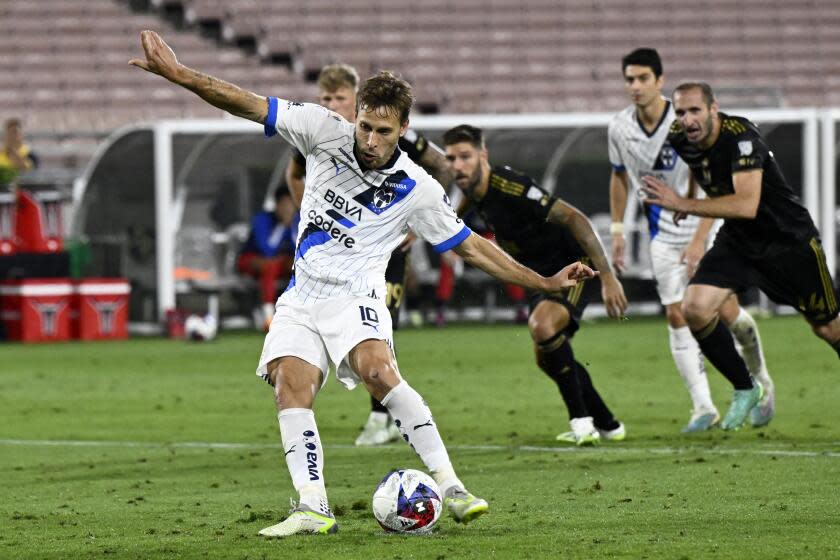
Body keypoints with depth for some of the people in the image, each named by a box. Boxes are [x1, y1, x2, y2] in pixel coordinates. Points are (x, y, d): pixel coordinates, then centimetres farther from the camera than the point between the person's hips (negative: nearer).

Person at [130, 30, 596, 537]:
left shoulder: (418, 189, -6)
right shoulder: (325, 133, -4)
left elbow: (472, 247, 3)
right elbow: (247, 105, -5)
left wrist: (543, 283, -3)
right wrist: (177, 73, -13)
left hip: (355, 298, -3)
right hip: (301, 299, 3)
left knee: (378, 370, -30)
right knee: (290, 383, -21)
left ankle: (451, 488, -28)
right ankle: (314, 509, -24)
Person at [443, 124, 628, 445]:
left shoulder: (509, 188, -29)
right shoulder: (472, 193, -2)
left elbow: (574, 219, -30)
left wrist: (607, 276, -33)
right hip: (545, 275, 10)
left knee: (542, 326, -32)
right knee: (546, 357, 14)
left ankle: (581, 421, -20)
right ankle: (607, 425, 31)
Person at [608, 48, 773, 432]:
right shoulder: (620, 128, -5)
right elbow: (619, 176, 14)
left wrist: (700, 239, -24)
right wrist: (617, 229, 10)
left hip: (705, 227, -3)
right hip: (663, 235, 4)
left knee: (726, 311, -4)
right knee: (677, 316, -8)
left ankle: (760, 382, 23)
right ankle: (703, 407, -6)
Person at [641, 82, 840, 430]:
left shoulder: (740, 136, -29)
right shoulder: (680, 139, -9)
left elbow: (747, 204, -40)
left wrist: (682, 204, -39)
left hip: (790, 240, -5)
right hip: (738, 241, 6)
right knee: (695, 310, -15)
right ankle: (745, 390, 4)